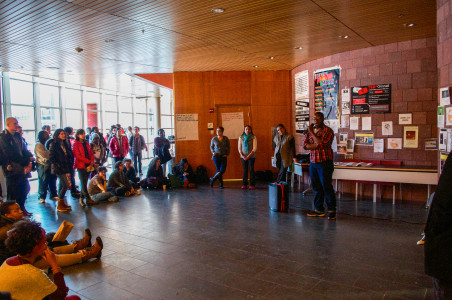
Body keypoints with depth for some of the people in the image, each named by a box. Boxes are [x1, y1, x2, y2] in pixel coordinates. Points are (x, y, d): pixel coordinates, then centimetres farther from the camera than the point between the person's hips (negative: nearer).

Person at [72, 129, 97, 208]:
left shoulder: (86, 143, 15)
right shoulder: (75, 144, -3)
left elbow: (91, 153, 13)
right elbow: (78, 156, -11)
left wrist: (92, 162, -4)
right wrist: (89, 161, -13)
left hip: (88, 166, 6)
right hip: (81, 166, -6)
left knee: (85, 183, 8)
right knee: (83, 183, -4)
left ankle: (81, 198, 17)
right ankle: (88, 199, -1)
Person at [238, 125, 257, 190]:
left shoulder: (253, 137, -1)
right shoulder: (241, 137, 7)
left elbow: (254, 148, -5)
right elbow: (239, 147, 7)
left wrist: (248, 156, -13)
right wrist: (242, 155, -8)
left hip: (251, 156, -2)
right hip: (243, 156, 2)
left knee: (251, 170, -2)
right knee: (245, 170, 3)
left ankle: (252, 184, 4)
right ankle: (244, 184, 10)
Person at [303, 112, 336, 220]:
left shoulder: (328, 131, -5)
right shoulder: (310, 130, 13)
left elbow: (321, 143, -19)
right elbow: (305, 145, 4)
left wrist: (312, 133, -10)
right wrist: (317, 145, -12)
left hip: (324, 163, -6)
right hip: (313, 162, 6)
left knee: (327, 187, -4)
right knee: (316, 187, 9)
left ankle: (332, 211, 7)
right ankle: (319, 210, 18)